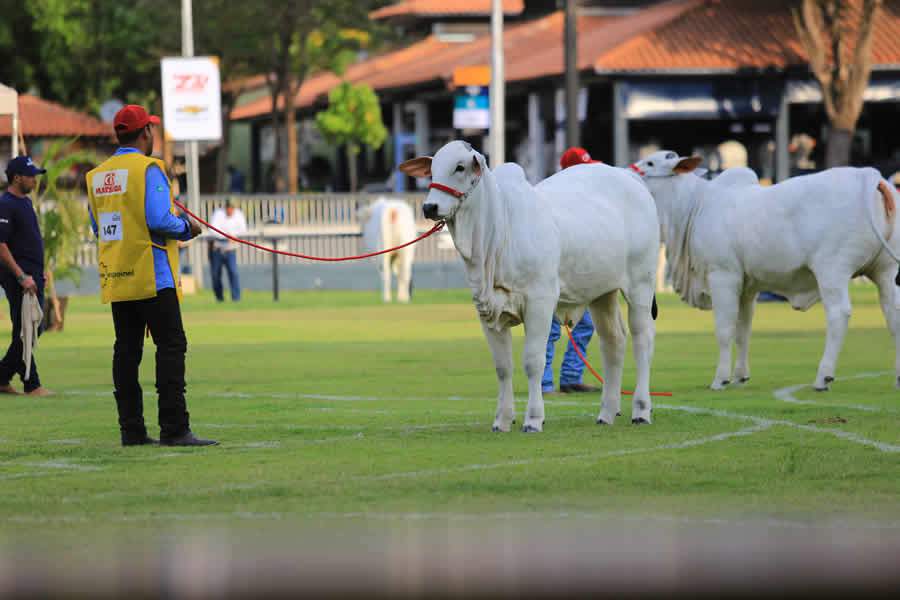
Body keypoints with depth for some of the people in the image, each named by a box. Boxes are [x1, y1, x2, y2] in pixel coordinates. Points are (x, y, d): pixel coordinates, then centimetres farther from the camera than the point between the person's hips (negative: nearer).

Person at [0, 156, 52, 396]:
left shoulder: (26, 202, 17)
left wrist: (39, 272, 19)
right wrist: (22, 277, -22)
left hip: (33, 276, 10)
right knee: (24, 332, -5)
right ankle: (31, 385, -1)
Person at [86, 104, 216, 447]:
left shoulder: (98, 175, 11)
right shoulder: (147, 169, -10)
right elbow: (158, 220, -19)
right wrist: (185, 228, -2)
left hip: (115, 278, 7)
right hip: (152, 276, -7)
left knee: (126, 351, 9)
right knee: (171, 346, -6)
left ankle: (131, 430, 8)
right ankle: (174, 429, -12)